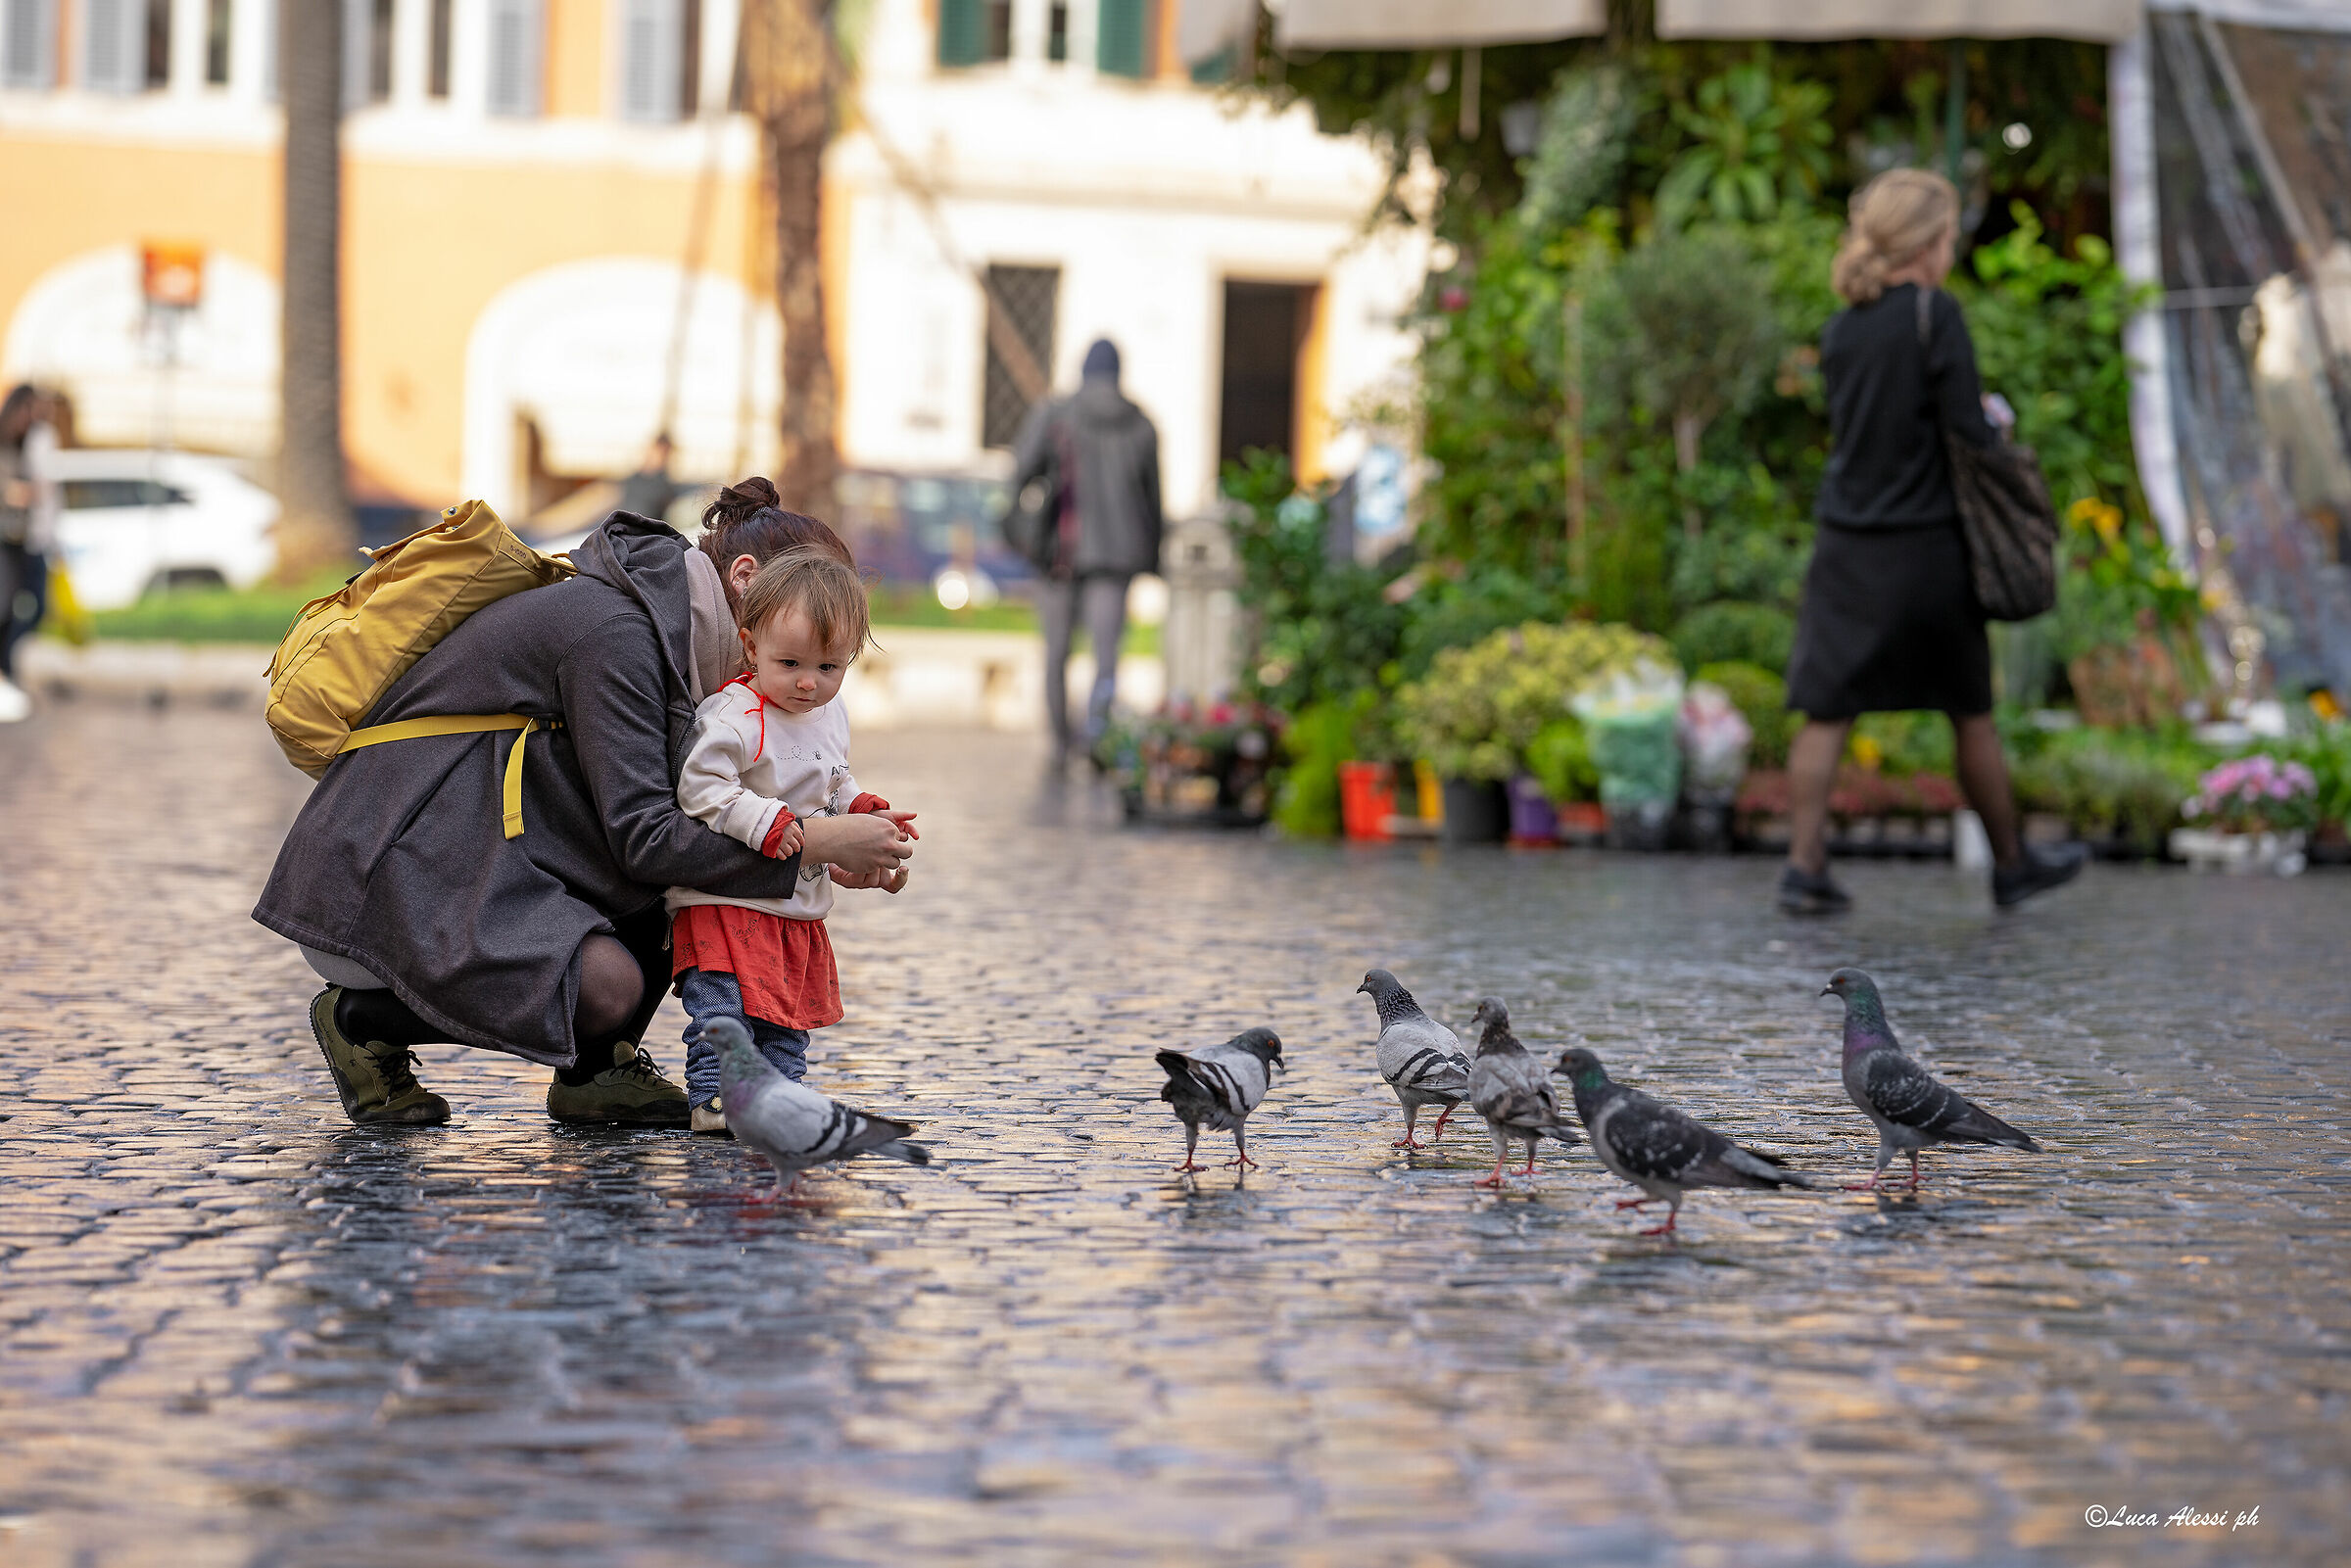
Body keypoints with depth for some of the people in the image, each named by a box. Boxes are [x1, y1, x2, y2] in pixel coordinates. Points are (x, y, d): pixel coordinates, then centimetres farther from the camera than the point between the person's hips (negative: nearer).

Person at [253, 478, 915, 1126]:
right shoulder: (611, 629, -18)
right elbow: (643, 838, -22)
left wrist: (843, 845, -1)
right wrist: (814, 843, -22)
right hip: (383, 867, -10)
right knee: (608, 986, -28)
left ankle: (594, 1069, 6)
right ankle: (364, 1017, -7)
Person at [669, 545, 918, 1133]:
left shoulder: (830, 716, 9)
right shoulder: (735, 718, -18)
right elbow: (701, 786, -24)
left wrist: (864, 813, 6)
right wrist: (765, 823, -30)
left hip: (801, 907, 8)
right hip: (727, 901, -8)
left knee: (788, 1016, 13)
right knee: (725, 1006, -14)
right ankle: (713, 1096, -10)